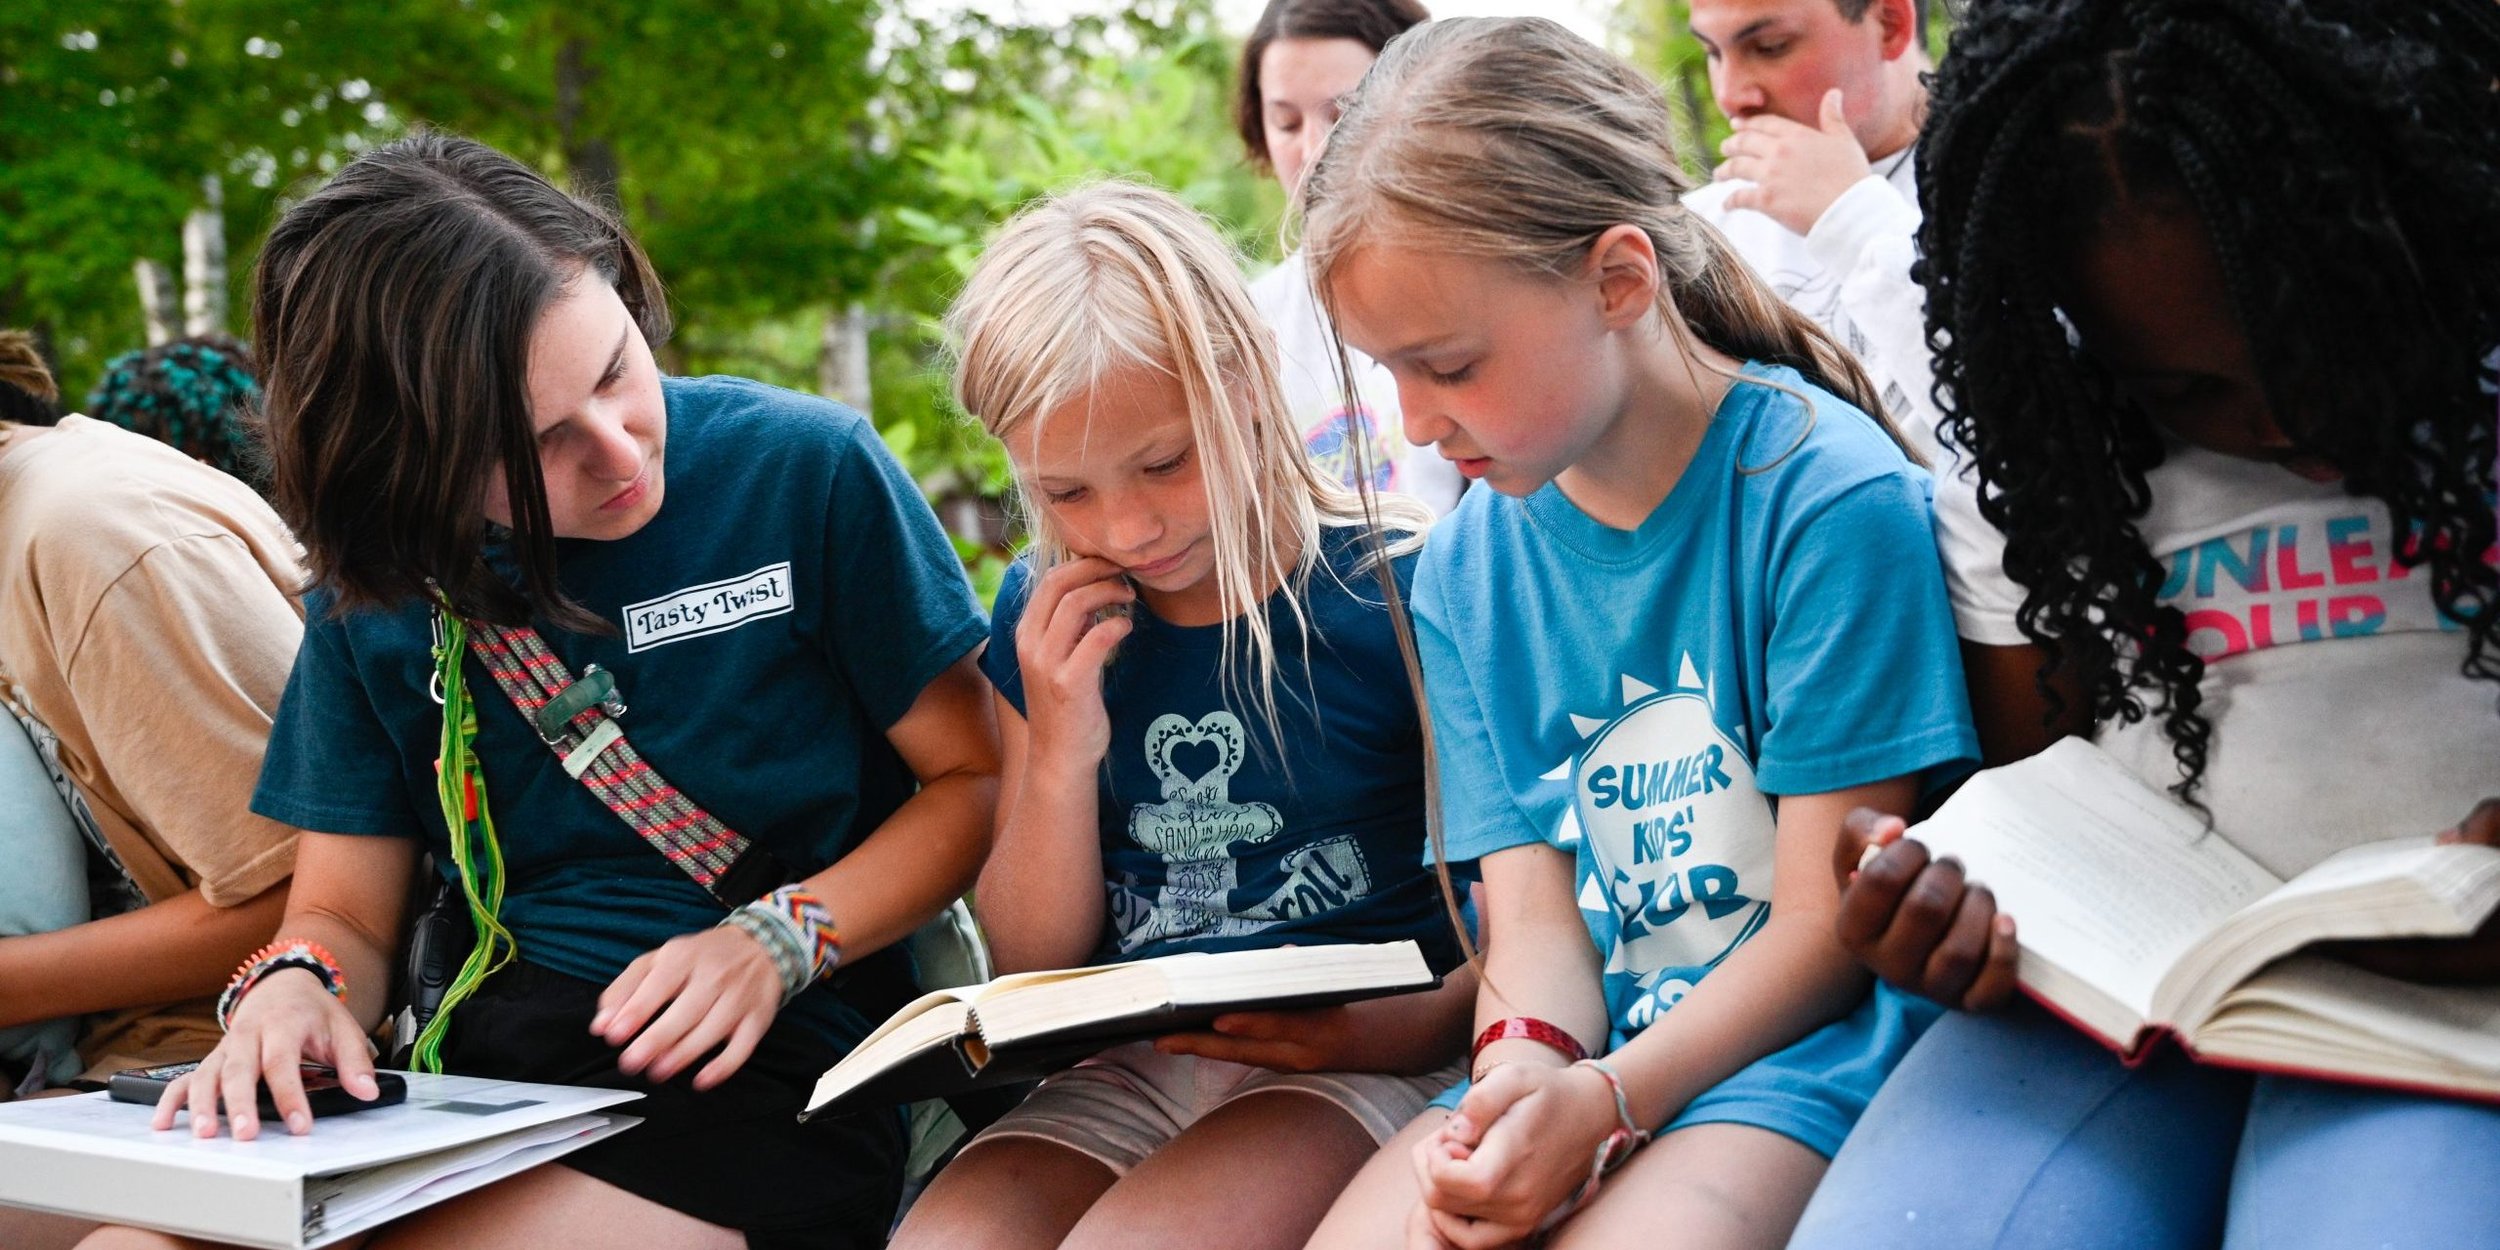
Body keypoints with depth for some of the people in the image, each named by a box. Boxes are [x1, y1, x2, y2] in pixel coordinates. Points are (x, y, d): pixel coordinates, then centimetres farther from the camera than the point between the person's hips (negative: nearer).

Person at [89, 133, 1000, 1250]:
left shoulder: (810, 470, -2)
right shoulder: (376, 582, 8)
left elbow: (973, 780, 2)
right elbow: (343, 914, 13)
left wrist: (779, 940, -13)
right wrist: (291, 989, -11)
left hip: (761, 1075, -3)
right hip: (479, 1058, 4)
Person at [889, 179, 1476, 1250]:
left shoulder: (1398, 588, -6)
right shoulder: (1044, 620, 8)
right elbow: (1031, 965, 12)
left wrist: (1388, 1031, -24)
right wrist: (1060, 759, -5)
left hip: (1359, 1063, -4)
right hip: (1132, 1072, 4)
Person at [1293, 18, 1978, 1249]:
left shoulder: (1827, 491, -10)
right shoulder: (1465, 568, 7)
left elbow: (1829, 918, -10)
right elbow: (1530, 903, 3)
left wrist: (1605, 1100, -21)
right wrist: (1523, 1063, -19)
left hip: (1799, 1043, -4)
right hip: (1583, 1046, 5)